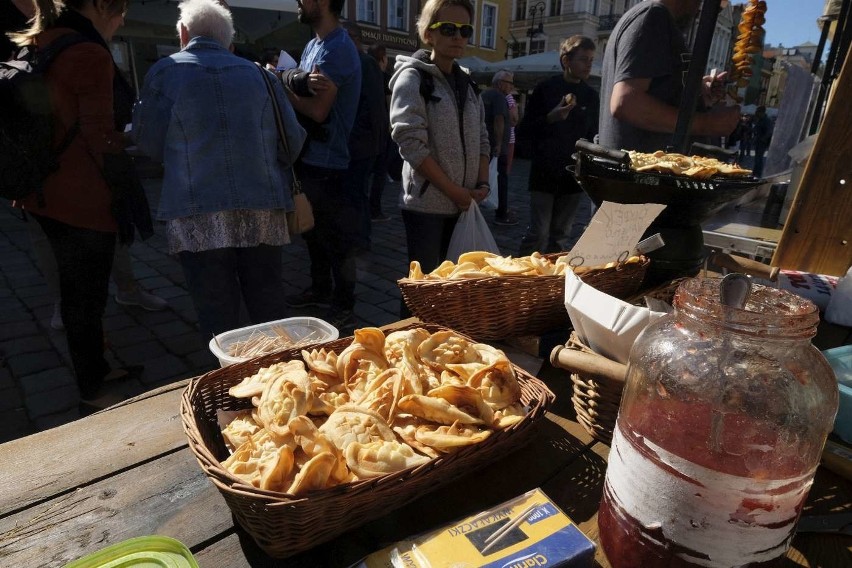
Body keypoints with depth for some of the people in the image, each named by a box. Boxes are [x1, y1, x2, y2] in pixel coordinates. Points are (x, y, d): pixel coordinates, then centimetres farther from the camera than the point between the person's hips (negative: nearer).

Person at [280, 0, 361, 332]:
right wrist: (296, 80, -18)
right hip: (308, 156, 10)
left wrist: (283, 88, -6)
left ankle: (344, 309, 9)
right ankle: (320, 289, 35)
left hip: (326, 162, -10)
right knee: (314, 230, 19)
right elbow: (291, 81, 5)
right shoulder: (314, 44, 16)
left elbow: (318, 109, -22)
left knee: (335, 236, -2)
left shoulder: (337, 48, -15)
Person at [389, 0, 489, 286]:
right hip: (426, 203, -6)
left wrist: (482, 183, -1)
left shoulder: (467, 82, 14)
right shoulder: (412, 78, -7)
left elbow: (481, 138, 16)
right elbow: (411, 145, -16)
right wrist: (454, 191, -14)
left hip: (463, 204, 6)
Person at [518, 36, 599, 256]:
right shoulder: (545, 89, -1)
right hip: (545, 172, -4)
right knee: (539, 233, -10)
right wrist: (551, 118, -19)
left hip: (572, 174, 4)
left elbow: (592, 135, 19)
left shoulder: (591, 95, 12)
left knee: (561, 234, 9)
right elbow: (526, 128, -1)